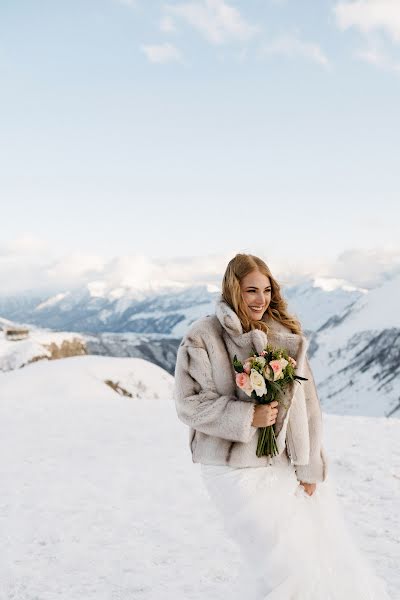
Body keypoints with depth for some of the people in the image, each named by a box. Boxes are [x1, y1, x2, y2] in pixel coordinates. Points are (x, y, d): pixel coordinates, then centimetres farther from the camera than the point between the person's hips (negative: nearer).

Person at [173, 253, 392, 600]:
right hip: (236, 469, -4)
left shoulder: (285, 334, 4)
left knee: (329, 546, 9)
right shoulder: (203, 338, -7)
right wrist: (247, 416, -18)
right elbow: (189, 404, -9)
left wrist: (310, 467, 1)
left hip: (286, 463, 5)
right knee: (283, 566, -9)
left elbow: (306, 401, 4)